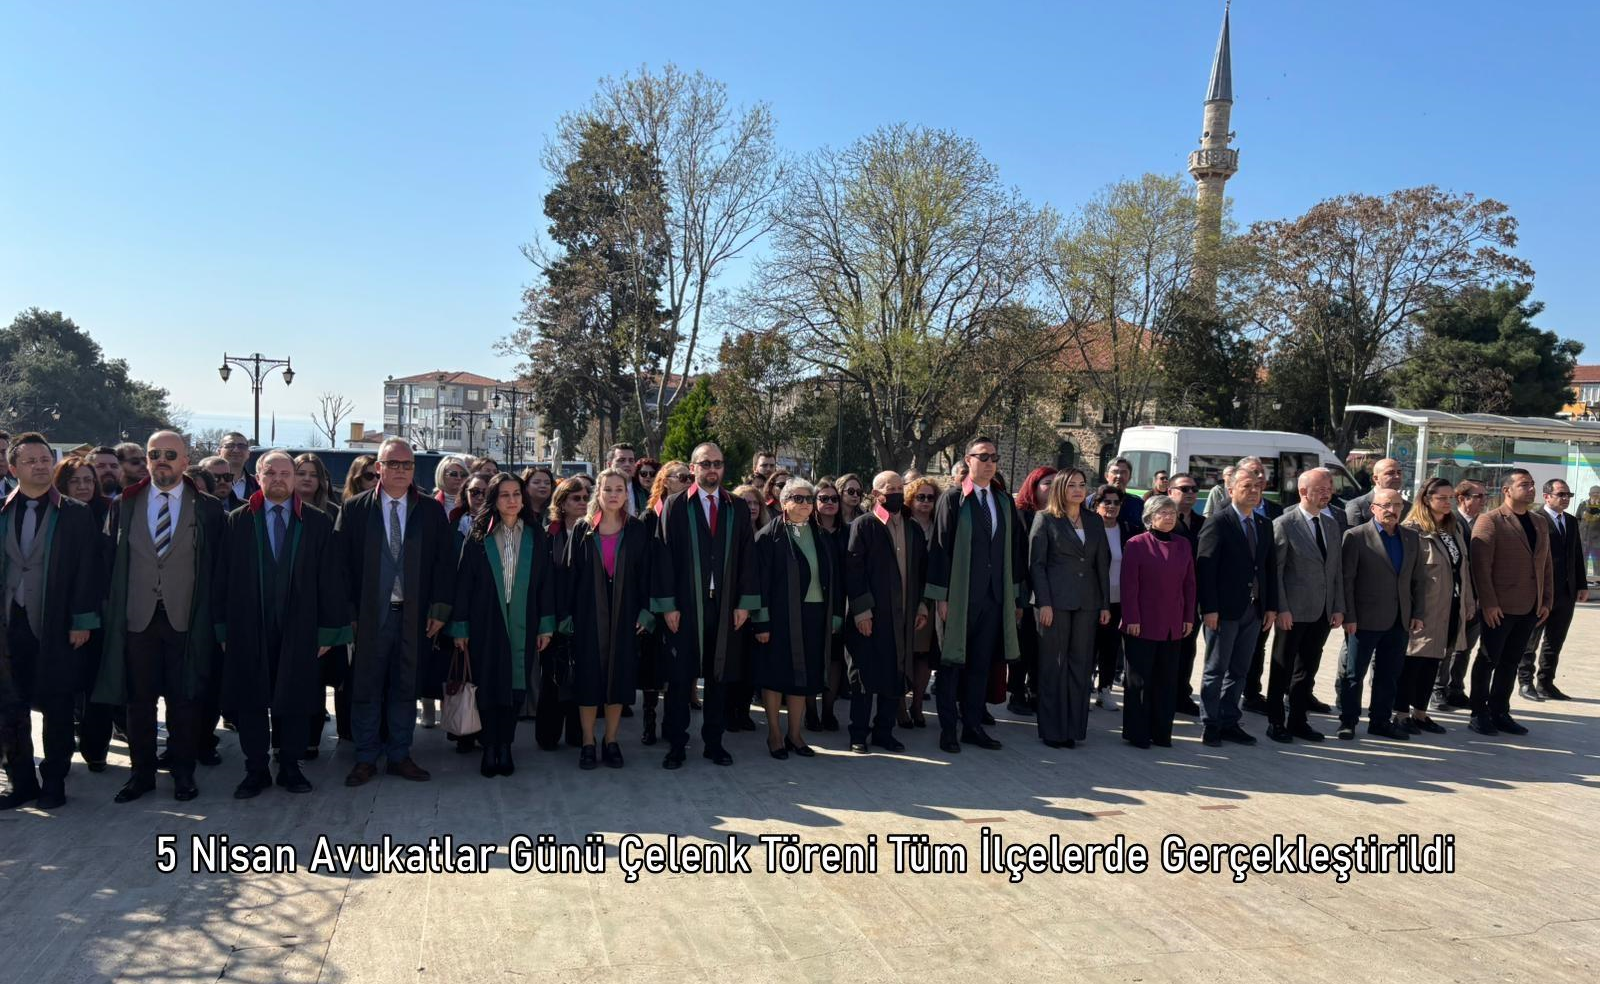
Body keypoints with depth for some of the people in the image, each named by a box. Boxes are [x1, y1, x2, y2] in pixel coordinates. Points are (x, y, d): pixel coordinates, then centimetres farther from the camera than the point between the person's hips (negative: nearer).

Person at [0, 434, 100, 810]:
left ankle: (53, 783, 17)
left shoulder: (76, 514, 0)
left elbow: (87, 570, -3)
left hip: (57, 626, -2)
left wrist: (82, 621, -8)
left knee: (57, 709, 5)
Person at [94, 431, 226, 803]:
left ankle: (183, 772, 19)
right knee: (138, 700, 9)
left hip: (186, 619, -2)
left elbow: (216, 567, 1)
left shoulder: (207, 508, 1)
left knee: (184, 699, 5)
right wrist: (113, 610, 3)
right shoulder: (124, 505, 7)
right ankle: (142, 772, 22)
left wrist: (211, 616, -3)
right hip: (137, 618, 2)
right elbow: (111, 561, 8)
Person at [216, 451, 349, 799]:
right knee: (250, 701, 6)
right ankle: (255, 770, 18)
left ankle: (290, 767, 20)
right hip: (248, 628, 0)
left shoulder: (318, 522, 2)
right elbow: (223, 578, 3)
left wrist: (329, 629, -3)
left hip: (299, 629, 0)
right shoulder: (237, 521, 4)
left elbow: (330, 579, 1)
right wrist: (224, 628, -1)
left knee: (295, 702, 7)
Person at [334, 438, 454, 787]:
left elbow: (444, 562, 4)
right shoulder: (354, 509, 2)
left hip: (414, 616, 1)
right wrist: (348, 612, -5)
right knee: (366, 690, 6)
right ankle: (366, 759, 18)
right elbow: (342, 562, 0)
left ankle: (400, 756, 21)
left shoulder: (432, 511, 5)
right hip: (369, 615, -1)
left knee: (405, 689, 10)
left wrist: (439, 609, -2)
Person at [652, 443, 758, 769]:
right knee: (680, 678, 3)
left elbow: (746, 557, 7)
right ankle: (676, 745, 14)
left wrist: (744, 602, 0)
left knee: (719, 676, 9)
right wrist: (668, 605, -9)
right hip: (685, 606, -2)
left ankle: (713, 742, 21)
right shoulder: (675, 506, 0)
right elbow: (664, 555, -4)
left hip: (725, 606, 3)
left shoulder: (737, 509, 8)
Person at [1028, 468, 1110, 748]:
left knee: (1080, 665, 5)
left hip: (1087, 603, 4)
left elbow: (1103, 564, 13)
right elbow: (1036, 563, -3)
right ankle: (1052, 730, 7)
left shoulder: (1095, 522, 14)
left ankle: (1073, 728, 13)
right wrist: (1043, 603, -11)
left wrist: (1105, 604, 7)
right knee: (1053, 665, 0)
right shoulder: (1045, 519, 1)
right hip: (1055, 601, -4)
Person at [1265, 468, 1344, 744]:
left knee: (1307, 669, 13)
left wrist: (1338, 608, 7)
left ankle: (1298, 721, 23)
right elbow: (1275, 571, -11)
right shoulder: (1284, 524, -8)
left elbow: (1337, 570, 13)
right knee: (1282, 669, 4)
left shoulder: (1332, 525, 12)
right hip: (1293, 612, -6)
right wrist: (1281, 609, -15)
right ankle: (1275, 722, 14)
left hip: (1323, 613, 6)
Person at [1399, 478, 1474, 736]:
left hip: (1450, 609, 8)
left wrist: (1469, 602, 14)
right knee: (1413, 662, 0)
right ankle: (1401, 714, 10)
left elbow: (1463, 567, 16)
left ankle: (1420, 713, 23)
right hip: (1424, 609, -8)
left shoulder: (1454, 529, 12)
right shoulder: (1413, 530, -14)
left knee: (1432, 662, 13)